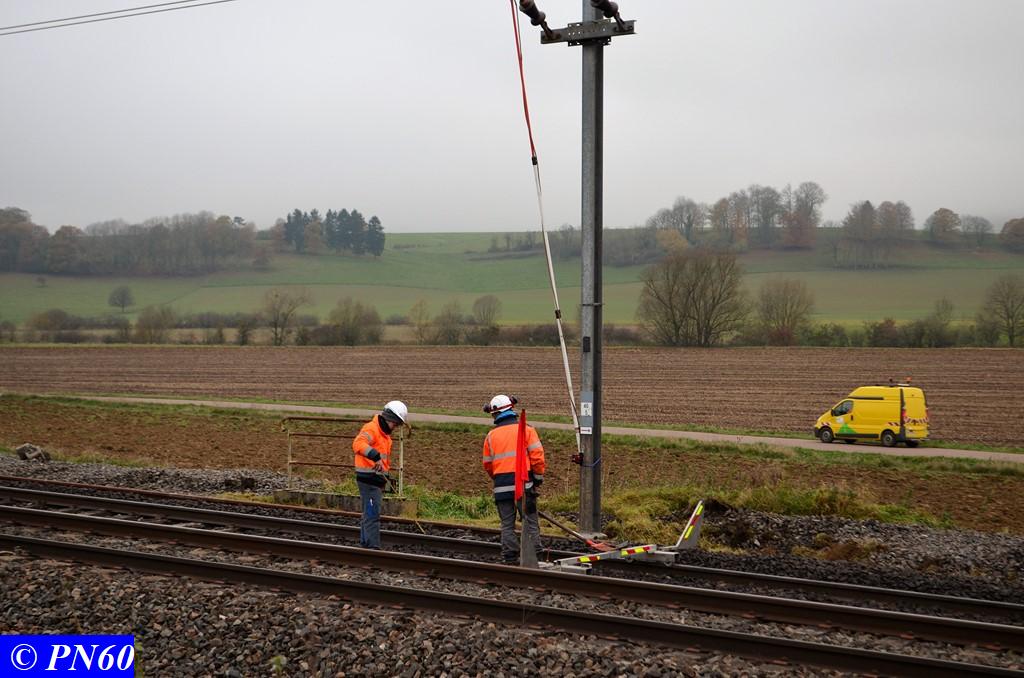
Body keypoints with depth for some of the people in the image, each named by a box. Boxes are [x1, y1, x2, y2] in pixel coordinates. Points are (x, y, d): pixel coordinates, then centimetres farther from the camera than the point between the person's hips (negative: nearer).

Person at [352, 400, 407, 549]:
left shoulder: (384, 433, 19)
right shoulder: (371, 429, -15)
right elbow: (358, 444, -35)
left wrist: (387, 477, 25)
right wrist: (376, 457, -47)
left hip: (377, 479, 10)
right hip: (368, 479, -10)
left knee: (369, 513, 17)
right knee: (373, 514, -11)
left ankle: (365, 544, 26)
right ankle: (373, 547, -11)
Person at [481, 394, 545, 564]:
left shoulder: (491, 435, 8)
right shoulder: (526, 429, 1)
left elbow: (487, 464, 12)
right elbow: (537, 454, -6)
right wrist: (539, 477, 4)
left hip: (502, 486, 2)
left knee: (507, 524, 7)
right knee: (530, 521, 6)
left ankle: (510, 559, 6)